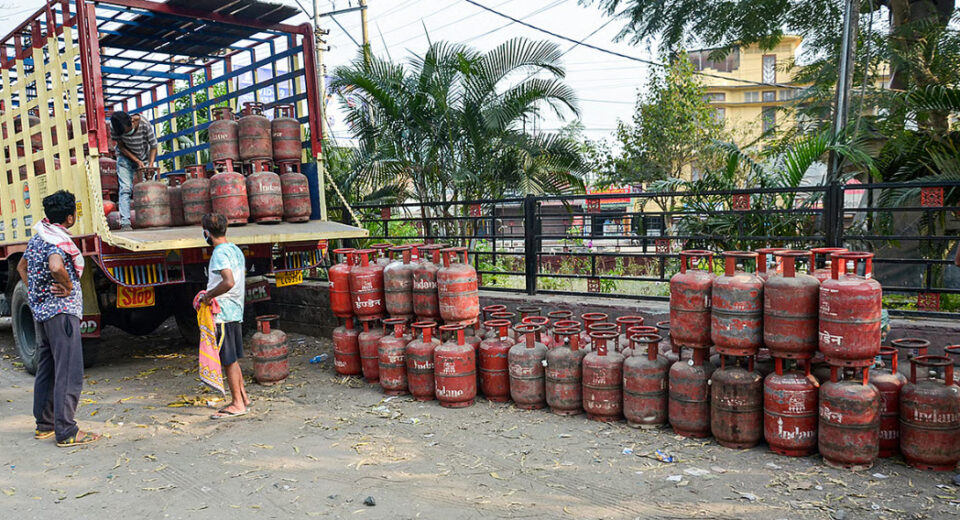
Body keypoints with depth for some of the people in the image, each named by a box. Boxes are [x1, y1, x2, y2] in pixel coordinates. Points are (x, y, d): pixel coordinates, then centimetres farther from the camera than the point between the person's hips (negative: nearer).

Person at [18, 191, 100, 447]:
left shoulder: (37, 237, 13)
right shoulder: (58, 240, -16)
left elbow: (22, 266, 27)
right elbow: (56, 266, -36)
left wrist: (34, 292, 19)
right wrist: (69, 285, -18)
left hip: (41, 310, 10)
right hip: (62, 310, -10)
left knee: (46, 370, 18)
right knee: (69, 373, -6)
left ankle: (44, 424, 27)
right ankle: (66, 432, -4)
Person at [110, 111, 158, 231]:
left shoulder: (145, 125, -27)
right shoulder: (114, 127, -23)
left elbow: (153, 147, -17)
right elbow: (121, 146, -12)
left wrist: (150, 166, -26)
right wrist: (137, 160, -21)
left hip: (144, 158, 0)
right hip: (125, 158, 0)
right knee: (125, 188, -14)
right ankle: (125, 222, -19)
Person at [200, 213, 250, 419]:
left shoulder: (219, 253, -17)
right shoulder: (236, 250, 11)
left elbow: (229, 282, -30)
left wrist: (209, 295, -17)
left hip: (222, 314, -9)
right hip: (236, 311, 9)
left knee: (228, 360, -1)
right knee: (232, 359, 18)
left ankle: (237, 404, 6)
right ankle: (242, 396, 25)